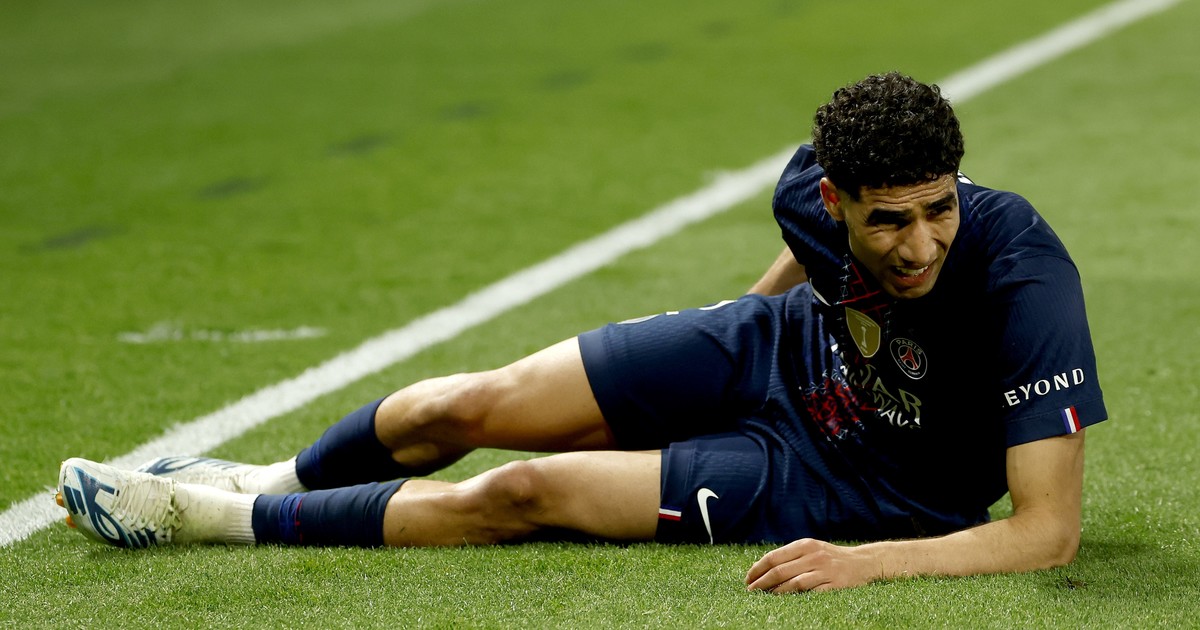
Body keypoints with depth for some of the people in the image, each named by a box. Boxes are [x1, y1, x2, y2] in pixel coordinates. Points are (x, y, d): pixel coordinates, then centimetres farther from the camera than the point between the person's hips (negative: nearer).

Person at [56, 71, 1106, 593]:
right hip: (785, 350, 5)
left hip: (853, 482, -5)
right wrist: (754, 311, 24)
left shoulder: (1023, 285, -39)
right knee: (468, 407, 1)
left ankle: (215, 519, 8)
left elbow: (1050, 530, -39)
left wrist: (868, 562, -47)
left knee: (526, 493, -12)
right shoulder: (816, 189, -22)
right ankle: (257, 480, 34)